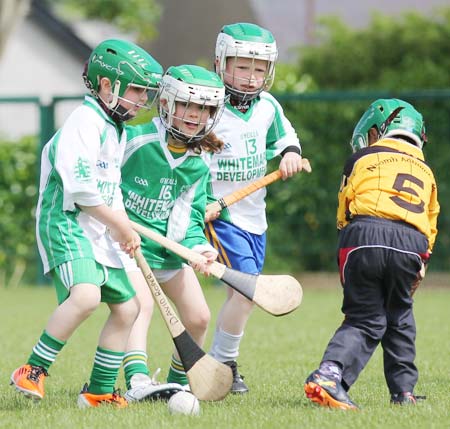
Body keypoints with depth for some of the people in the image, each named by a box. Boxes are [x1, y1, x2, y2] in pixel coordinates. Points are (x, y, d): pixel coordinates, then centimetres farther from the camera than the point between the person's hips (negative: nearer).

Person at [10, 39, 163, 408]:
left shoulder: (116, 129, 18)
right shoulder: (85, 122, -14)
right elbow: (80, 188, -21)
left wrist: (126, 229, 7)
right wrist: (120, 226, -12)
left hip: (99, 233, 10)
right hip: (66, 224, -10)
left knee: (127, 307, 10)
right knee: (86, 295, -31)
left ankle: (99, 391, 21)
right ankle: (33, 372, -20)